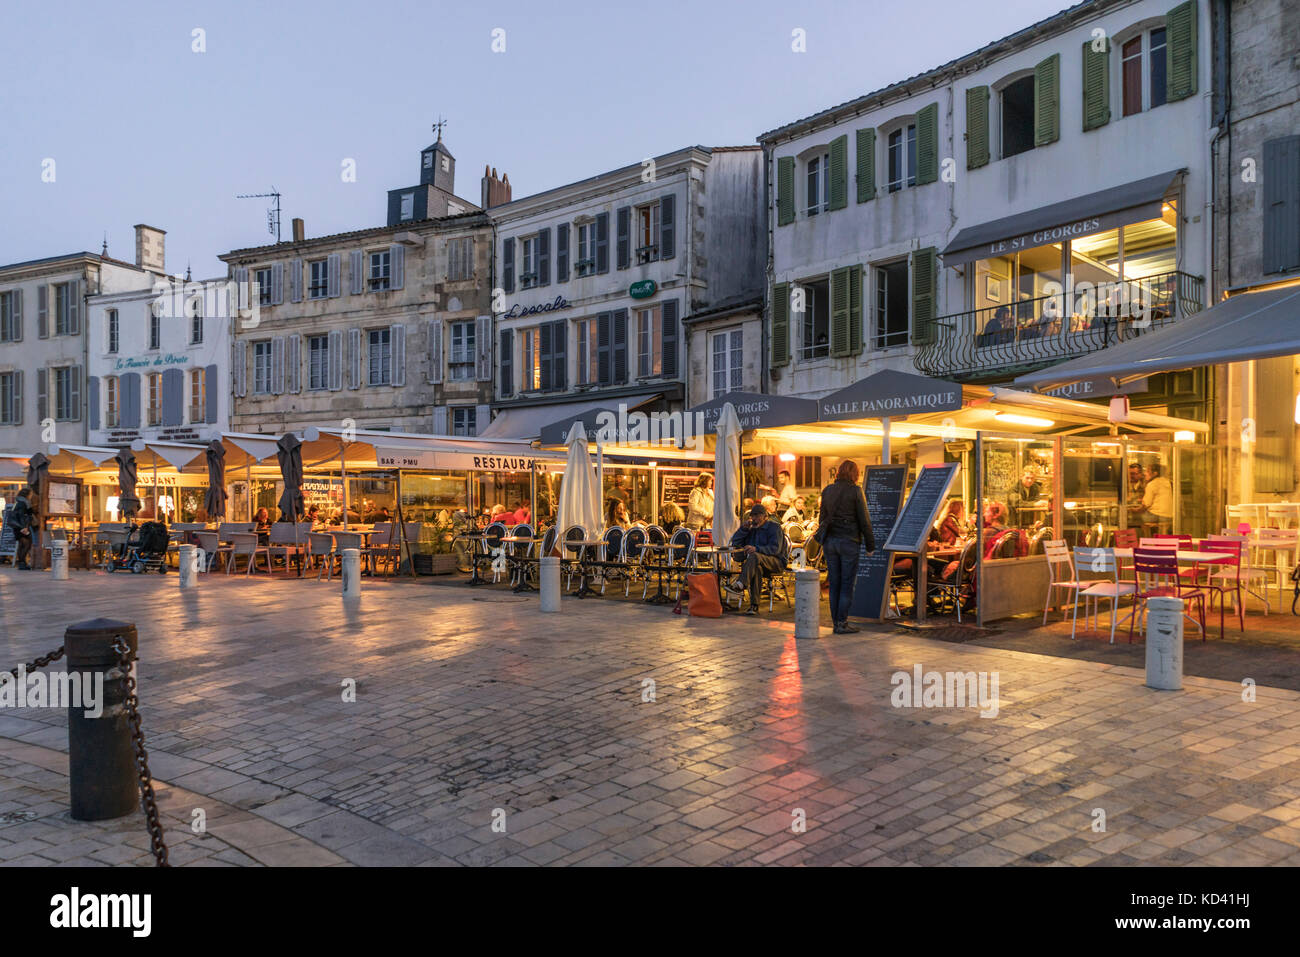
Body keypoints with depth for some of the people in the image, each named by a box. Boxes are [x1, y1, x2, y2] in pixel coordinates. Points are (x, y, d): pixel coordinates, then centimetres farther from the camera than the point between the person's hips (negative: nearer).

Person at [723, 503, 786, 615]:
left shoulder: (774, 527, -1)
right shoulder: (752, 528, 18)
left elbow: (775, 549, -17)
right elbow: (735, 543, 15)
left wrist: (756, 548, -31)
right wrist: (743, 528, 0)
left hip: (775, 562, -4)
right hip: (757, 562, 4)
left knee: (754, 556, -36)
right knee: (756, 568, -35)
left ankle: (740, 585, -50)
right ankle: (754, 605, -43)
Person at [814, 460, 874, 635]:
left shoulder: (827, 490, 7)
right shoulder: (855, 491, -8)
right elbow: (864, 520, -6)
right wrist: (870, 545, 1)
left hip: (830, 540, 5)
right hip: (849, 541, -5)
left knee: (834, 583, 9)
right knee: (847, 583, 1)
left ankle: (836, 622, 13)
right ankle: (842, 624, 1)